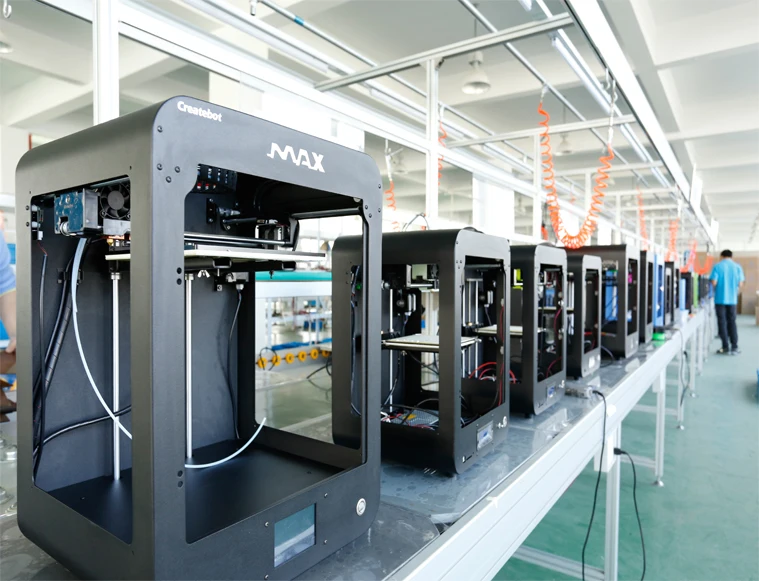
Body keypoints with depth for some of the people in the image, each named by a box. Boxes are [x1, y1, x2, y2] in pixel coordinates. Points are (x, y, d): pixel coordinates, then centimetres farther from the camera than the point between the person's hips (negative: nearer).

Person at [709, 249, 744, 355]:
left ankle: (725, 347, 5)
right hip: (732, 299, 3)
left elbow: (713, 282, -11)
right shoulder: (737, 267, 2)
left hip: (720, 299, -2)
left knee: (722, 322, 4)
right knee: (732, 322, 11)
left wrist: (714, 291, 10)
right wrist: (736, 293, 19)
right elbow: (741, 284, 1)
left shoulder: (717, 266, -5)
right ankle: (734, 347, 8)